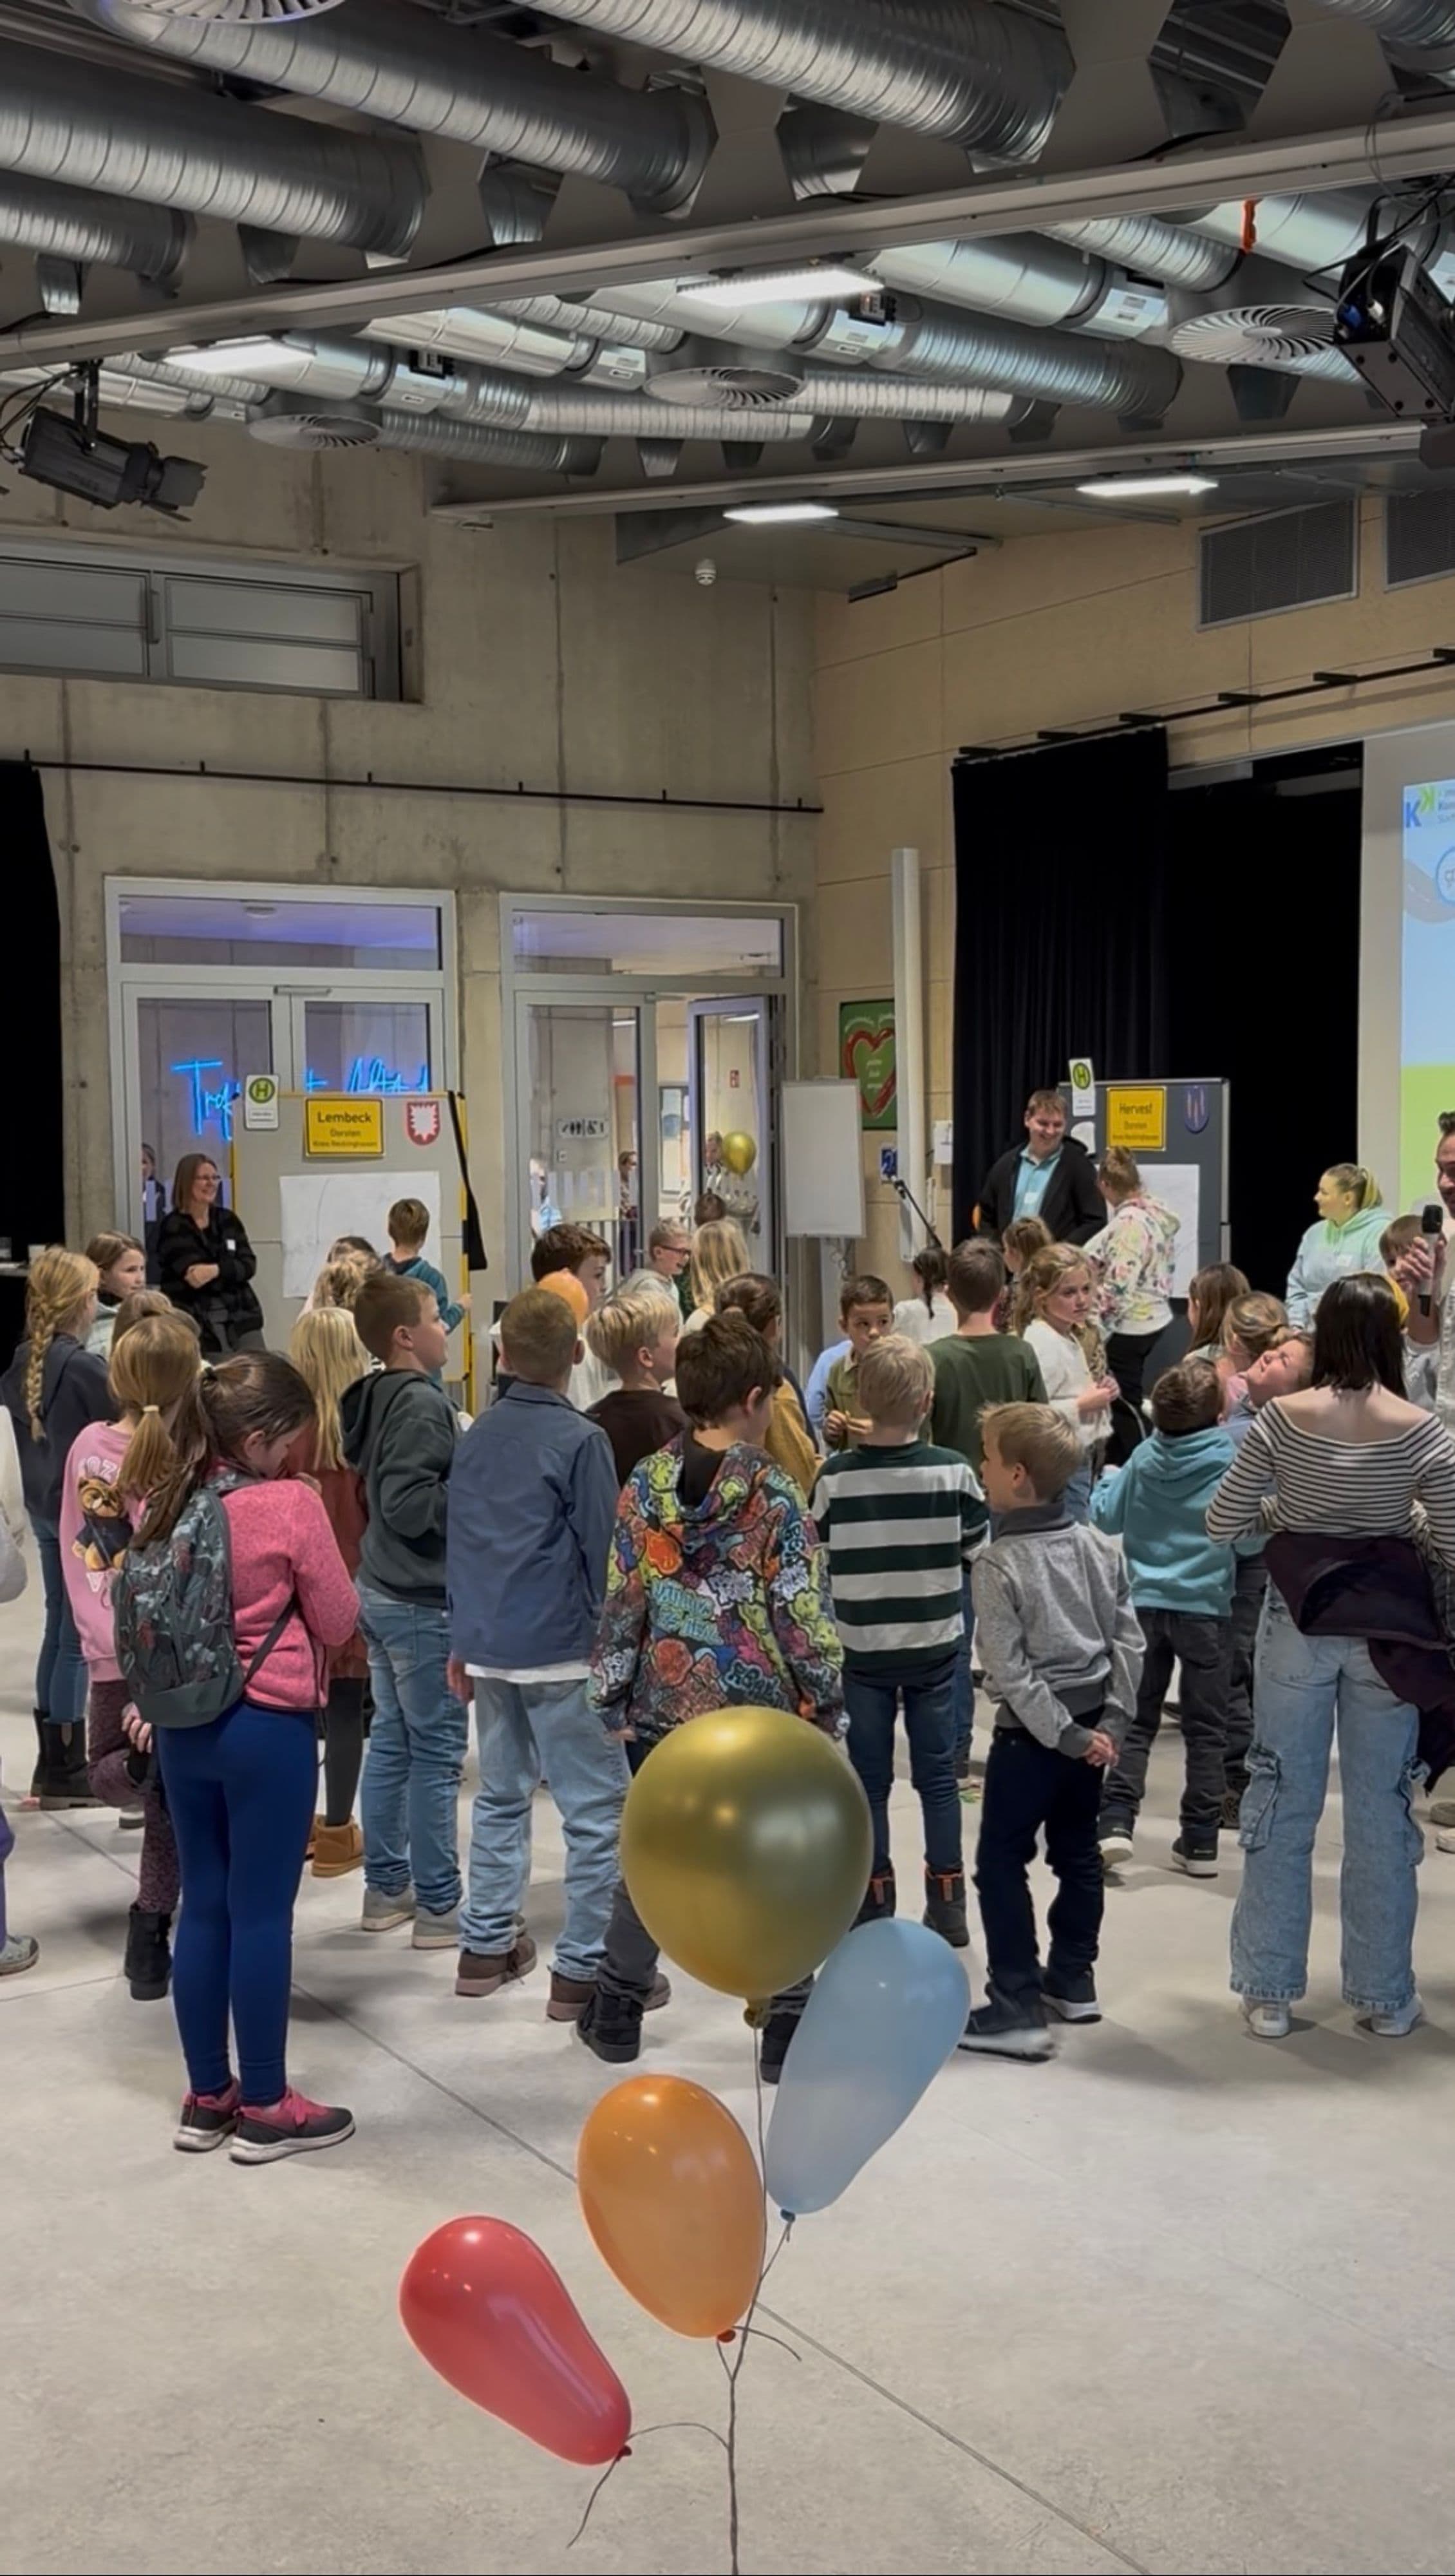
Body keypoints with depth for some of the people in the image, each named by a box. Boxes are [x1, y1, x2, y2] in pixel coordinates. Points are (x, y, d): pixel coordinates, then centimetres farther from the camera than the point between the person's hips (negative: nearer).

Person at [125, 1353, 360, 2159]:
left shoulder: (167, 1504, 3)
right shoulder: (291, 1504, -16)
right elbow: (338, 1622, -7)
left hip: (182, 1725, 6)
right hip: (268, 1727, -6)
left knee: (203, 1908, 14)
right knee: (262, 1913, 2)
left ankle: (207, 2098, 24)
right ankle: (265, 2109, 13)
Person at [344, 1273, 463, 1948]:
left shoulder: (375, 1398, 9)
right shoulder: (422, 1405, -19)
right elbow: (408, 1505, -25)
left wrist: (457, 1479, 12)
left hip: (382, 1592, 9)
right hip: (424, 1602, -9)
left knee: (390, 1742, 16)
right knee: (436, 1754, -1)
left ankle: (386, 1887, 25)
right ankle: (438, 1907, 6)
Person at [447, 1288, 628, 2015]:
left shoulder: (477, 1436, 7)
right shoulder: (581, 1440, -12)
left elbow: (458, 1544, 12)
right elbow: (599, 1551, -11)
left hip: (489, 1646, 7)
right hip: (563, 1651, -7)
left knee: (501, 1795, 19)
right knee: (597, 1810, 0)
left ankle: (486, 1946, 25)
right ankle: (582, 1969, 2)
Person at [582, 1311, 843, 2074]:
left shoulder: (646, 1485, -1)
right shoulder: (773, 1493, -10)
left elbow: (621, 1600, 1)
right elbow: (804, 1613, -10)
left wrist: (613, 1700, 8)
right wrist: (825, 1705, -1)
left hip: (664, 1706, 3)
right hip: (759, 1711, -3)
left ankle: (617, 2013, 28)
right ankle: (786, 2026, 13)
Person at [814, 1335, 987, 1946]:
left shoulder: (835, 1477, -13)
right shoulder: (953, 1471, -11)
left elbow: (813, 1559, -3)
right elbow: (980, 1553, -1)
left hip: (862, 1650, -1)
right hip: (934, 1646, 1)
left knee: (869, 1780, 10)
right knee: (937, 1774, 13)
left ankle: (873, 1908, 15)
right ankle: (947, 1906, 17)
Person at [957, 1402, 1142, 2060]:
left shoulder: (997, 1564, -17)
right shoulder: (1099, 1547, 2)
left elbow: (1008, 1669, -20)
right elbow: (1128, 1639, 2)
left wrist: (1063, 1733, -14)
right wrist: (1112, 1718, 2)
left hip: (1034, 1730, -7)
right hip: (1090, 1722, 7)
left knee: (1001, 1864, 1)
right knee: (1078, 1854, 19)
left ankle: (1016, 2009, 0)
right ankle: (1072, 1981, 30)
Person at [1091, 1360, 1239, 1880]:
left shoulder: (1144, 1459, -2)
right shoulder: (1232, 1457, -10)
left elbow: (1105, 1517, 5)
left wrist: (1109, 1479, 26)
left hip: (1144, 1602, 2)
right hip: (1205, 1607, -2)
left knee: (1135, 1720, 8)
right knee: (1205, 1728, 8)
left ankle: (1116, 1822, -6)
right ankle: (1200, 1841, 10)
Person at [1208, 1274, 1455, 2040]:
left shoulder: (1281, 1418, -8)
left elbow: (1221, 1524, -4)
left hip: (1298, 1623, 0)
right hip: (1384, 1631, 0)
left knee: (1282, 1805, 9)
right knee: (1381, 1812, 10)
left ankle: (1269, 1992, 15)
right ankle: (1385, 1998, 20)